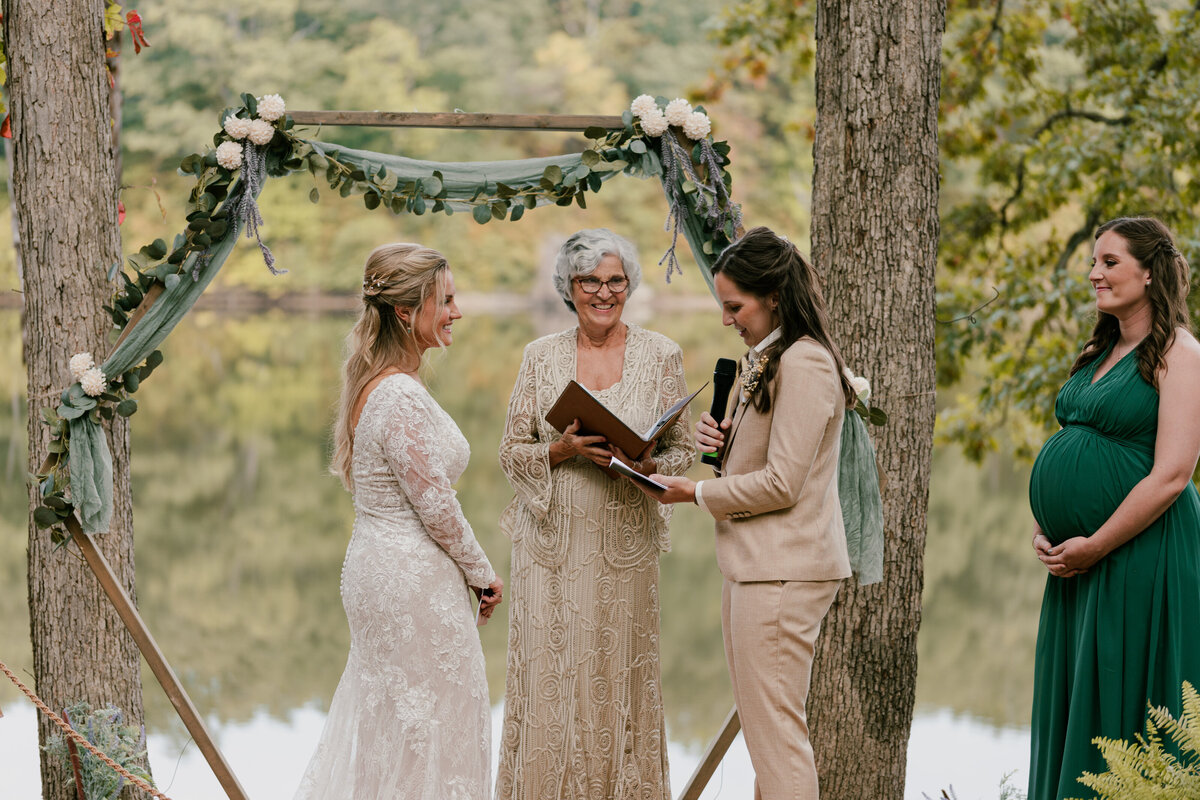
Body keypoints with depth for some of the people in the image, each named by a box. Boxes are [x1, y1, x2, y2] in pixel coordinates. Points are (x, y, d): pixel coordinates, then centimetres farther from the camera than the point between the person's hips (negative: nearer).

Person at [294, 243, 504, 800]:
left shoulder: (371, 383, 9)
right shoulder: (403, 397, -22)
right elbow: (436, 506, -20)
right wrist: (481, 573, -6)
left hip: (375, 565, 10)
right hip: (415, 583, -10)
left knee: (376, 723, 17)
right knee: (430, 726, 1)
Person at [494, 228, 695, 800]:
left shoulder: (660, 355, 5)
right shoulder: (542, 355, 7)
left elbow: (681, 450, 7)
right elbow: (511, 453, 6)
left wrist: (649, 465, -14)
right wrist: (566, 449, -12)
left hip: (625, 542, 0)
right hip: (553, 542, 1)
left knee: (619, 677, -1)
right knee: (549, 678, -3)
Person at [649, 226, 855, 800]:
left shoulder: (805, 364, -16)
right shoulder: (763, 360, 16)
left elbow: (781, 483, -19)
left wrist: (696, 493, -9)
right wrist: (716, 440, 4)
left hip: (783, 572, -10)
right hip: (751, 564, 10)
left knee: (775, 729, -7)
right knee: (761, 725, 13)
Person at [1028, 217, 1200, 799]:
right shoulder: (1097, 356, 16)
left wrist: (1094, 545, -16)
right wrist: (1043, 532, 4)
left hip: (1143, 556, -8)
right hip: (1078, 563, 9)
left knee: (1124, 706, -4)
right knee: (1071, 704, 11)